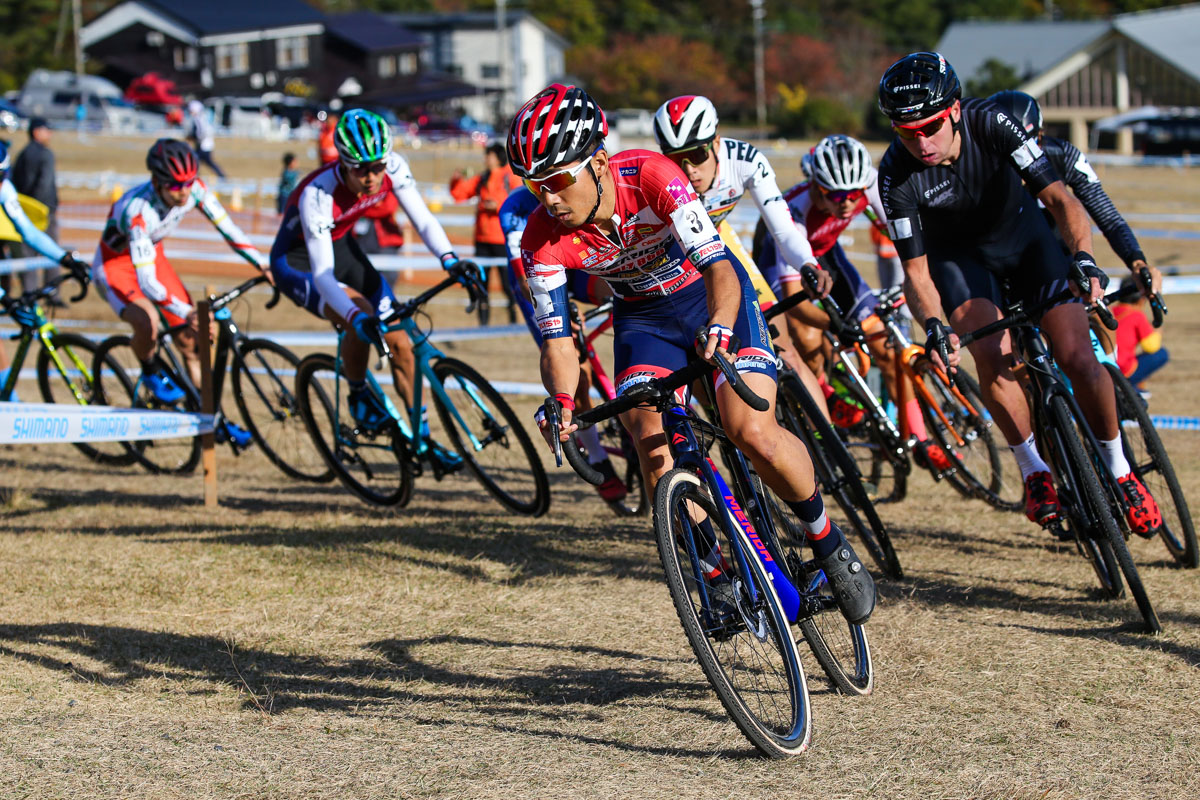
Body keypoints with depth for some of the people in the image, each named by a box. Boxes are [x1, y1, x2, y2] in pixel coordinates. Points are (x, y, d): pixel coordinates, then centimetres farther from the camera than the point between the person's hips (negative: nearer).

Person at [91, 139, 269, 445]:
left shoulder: (194, 188, -23)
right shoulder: (138, 210, -39)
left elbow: (225, 226, -11)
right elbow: (146, 281, -43)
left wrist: (263, 264, -21)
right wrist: (186, 312, -54)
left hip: (153, 256, 6)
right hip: (115, 263, -6)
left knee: (190, 339, 0)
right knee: (147, 322, -32)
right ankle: (150, 373, 1)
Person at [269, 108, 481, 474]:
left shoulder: (393, 168, -22)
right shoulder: (317, 195, -37)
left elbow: (423, 219, -18)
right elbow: (322, 275, -39)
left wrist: (450, 260, -37)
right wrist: (356, 315, -53)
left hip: (339, 246, 6)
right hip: (297, 260, -6)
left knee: (398, 340, -4)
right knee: (362, 318, -31)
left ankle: (422, 440, 5)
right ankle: (358, 396, -5)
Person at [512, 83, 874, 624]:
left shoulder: (654, 177, -33)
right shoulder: (542, 240, -23)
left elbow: (720, 270, -38)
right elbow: (557, 340, -20)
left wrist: (720, 328, -58)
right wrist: (561, 400, -41)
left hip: (712, 296, -3)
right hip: (643, 318, 3)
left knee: (753, 434, -21)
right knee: (651, 441, -21)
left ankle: (828, 543, 4)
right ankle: (719, 577, -5)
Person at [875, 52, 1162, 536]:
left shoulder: (993, 125, -31)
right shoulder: (897, 174, -29)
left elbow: (1058, 197, -33)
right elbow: (916, 271, -23)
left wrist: (1083, 256, -51)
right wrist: (932, 324, -43)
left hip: (1023, 237, 0)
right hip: (958, 255, 0)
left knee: (1079, 359, -12)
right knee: (993, 355, -28)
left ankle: (1119, 471, 10)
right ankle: (1033, 470, -7)